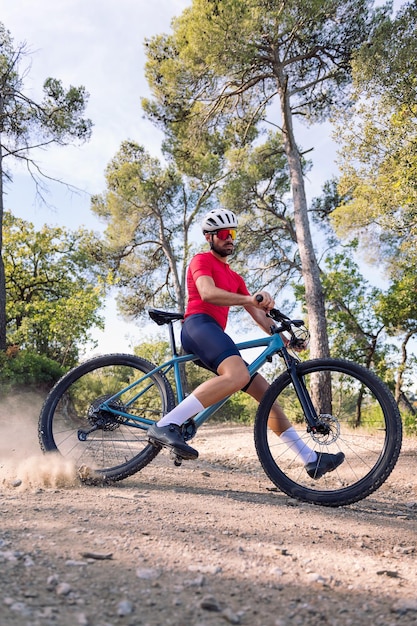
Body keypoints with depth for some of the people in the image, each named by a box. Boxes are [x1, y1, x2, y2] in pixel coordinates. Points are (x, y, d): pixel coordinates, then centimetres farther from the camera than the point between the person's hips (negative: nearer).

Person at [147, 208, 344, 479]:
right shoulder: (202, 260, 5)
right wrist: (250, 299, -29)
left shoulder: (234, 278, 30)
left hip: (216, 336, 8)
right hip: (199, 325, -8)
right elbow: (207, 293, -16)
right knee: (238, 375, -35)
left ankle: (311, 459, 7)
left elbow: (257, 314, 23)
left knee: (265, 391, 3)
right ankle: (165, 426, -38)